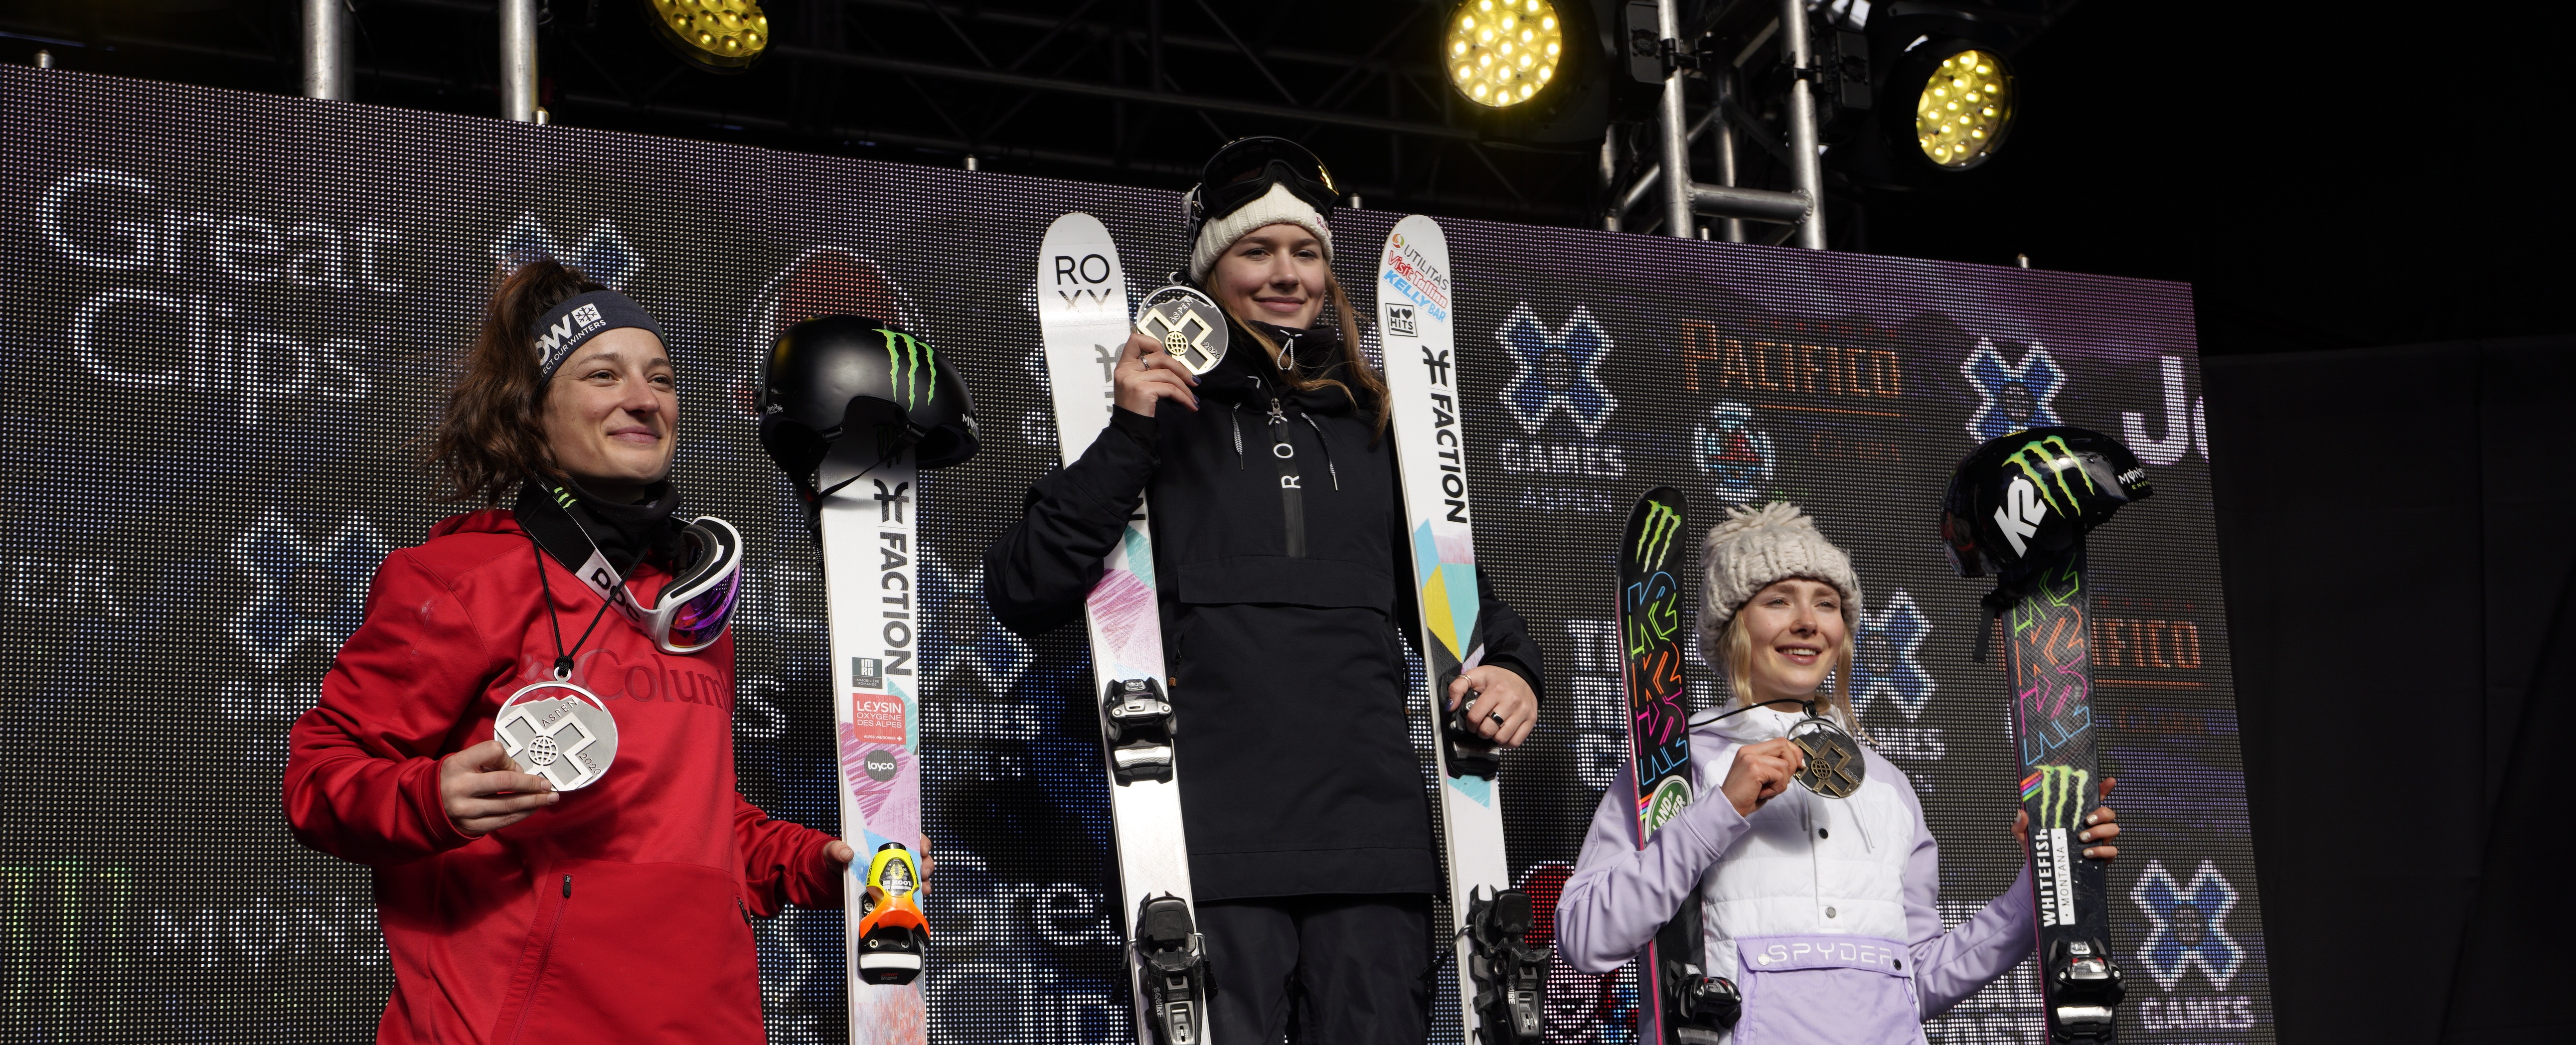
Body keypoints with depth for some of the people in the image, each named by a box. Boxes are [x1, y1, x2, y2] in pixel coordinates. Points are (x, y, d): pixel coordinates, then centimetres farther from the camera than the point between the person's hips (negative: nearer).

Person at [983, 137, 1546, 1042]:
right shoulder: (1162, 414, 9)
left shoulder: (1370, 424, 21)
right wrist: (1129, 438, -9)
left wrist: (1512, 664, 9)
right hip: (1211, 830, -3)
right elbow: (1022, 597, -1)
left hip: (1373, 826, 4)